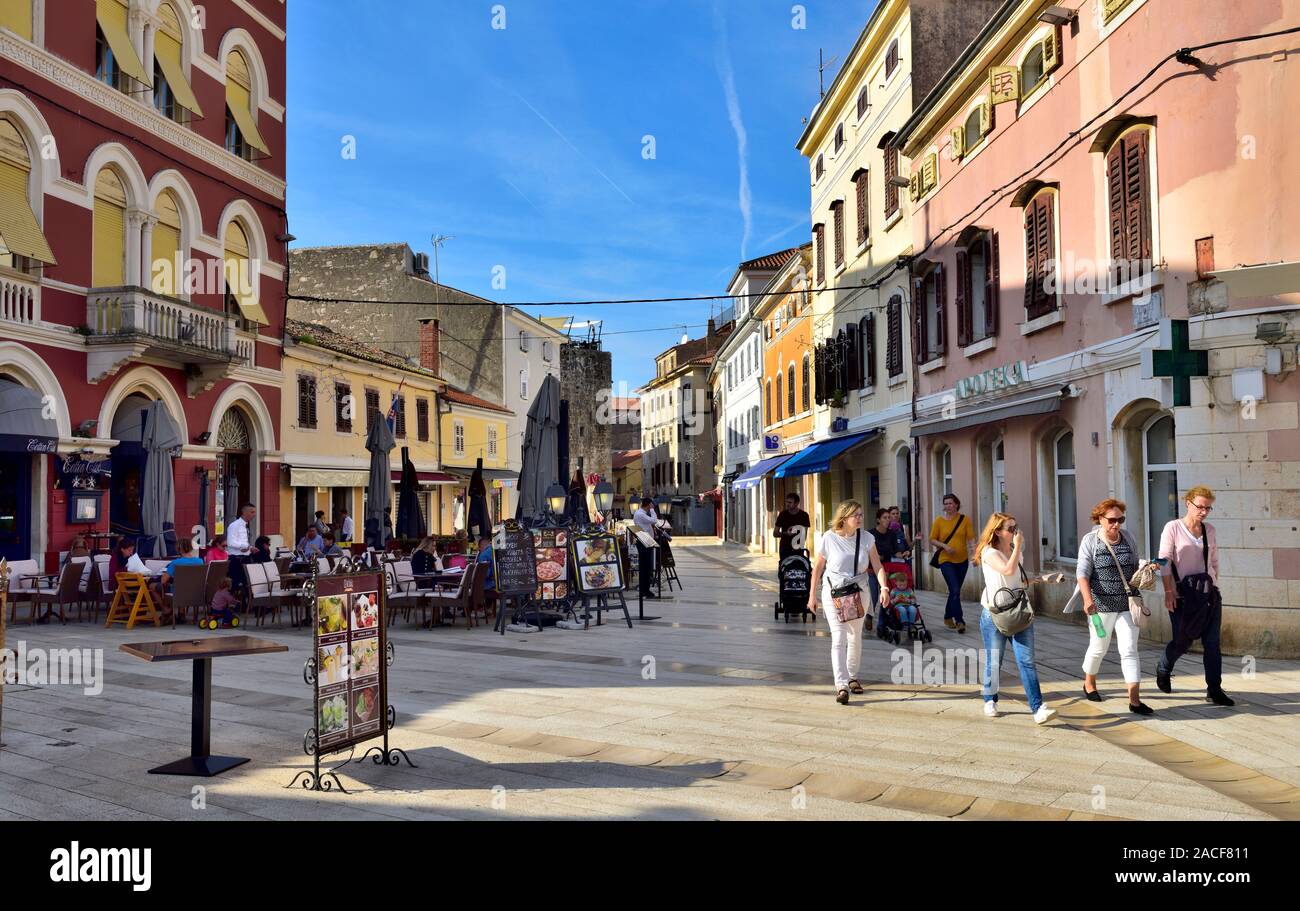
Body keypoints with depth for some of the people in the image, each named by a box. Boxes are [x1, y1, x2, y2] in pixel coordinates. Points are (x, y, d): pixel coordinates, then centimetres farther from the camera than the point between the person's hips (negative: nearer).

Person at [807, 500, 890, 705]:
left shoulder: (866, 538, -5)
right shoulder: (829, 538, -11)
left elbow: (877, 566, -7)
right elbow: (818, 568, -2)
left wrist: (884, 587, -24)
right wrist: (812, 595, 1)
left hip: (859, 592, 3)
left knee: (855, 637, 16)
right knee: (838, 639, -13)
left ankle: (852, 677, 37)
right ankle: (841, 686, -17)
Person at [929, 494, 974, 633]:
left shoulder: (964, 519, 0)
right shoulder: (939, 520, -3)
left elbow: (971, 538, -4)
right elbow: (932, 539, 1)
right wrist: (944, 546, -15)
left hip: (962, 560, 3)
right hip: (946, 560, -3)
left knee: (955, 591, 15)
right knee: (955, 591, -14)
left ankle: (948, 617, 33)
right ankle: (959, 621, -12)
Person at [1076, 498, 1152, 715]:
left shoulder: (1128, 538, 4)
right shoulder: (1090, 540, -8)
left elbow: (1135, 567, 18)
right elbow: (1083, 573, -15)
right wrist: (1087, 599, -28)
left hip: (1127, 605, 3)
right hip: (1101, 605, -3)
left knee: (1129, 650, -4)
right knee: (1099, 647, 12)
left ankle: (1134, 700, -4)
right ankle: (1089, 683, 38)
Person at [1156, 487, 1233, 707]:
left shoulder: (1210, 530, 8)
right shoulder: (1173, 528, -6)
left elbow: (1214, 562, 17)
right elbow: (1164, 561, -9)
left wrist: (1215, 586, 14)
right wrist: (1169, 592, -14)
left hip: (1208, 592, 4)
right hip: (1183, 594, -4)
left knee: (1212, 642, 0)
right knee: (1183, 641, 3)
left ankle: (1214, 690, 6)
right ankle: (1163, 670, 32)